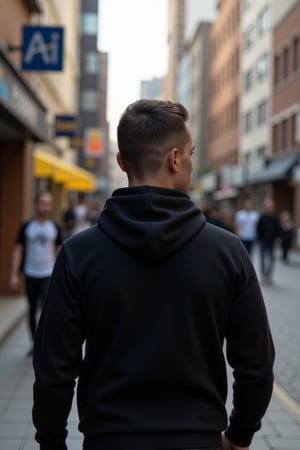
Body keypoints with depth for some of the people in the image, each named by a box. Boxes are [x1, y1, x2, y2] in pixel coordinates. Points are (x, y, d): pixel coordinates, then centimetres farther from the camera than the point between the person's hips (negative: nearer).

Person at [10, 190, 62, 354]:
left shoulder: (55, 227, 0)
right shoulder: (26, 227, -1)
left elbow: (60, 251, 6)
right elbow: (18, 250, 1)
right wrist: (14, 274, -4)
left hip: (49, 275, -2)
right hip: (31, 274, 2)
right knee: (32, 310, 13)